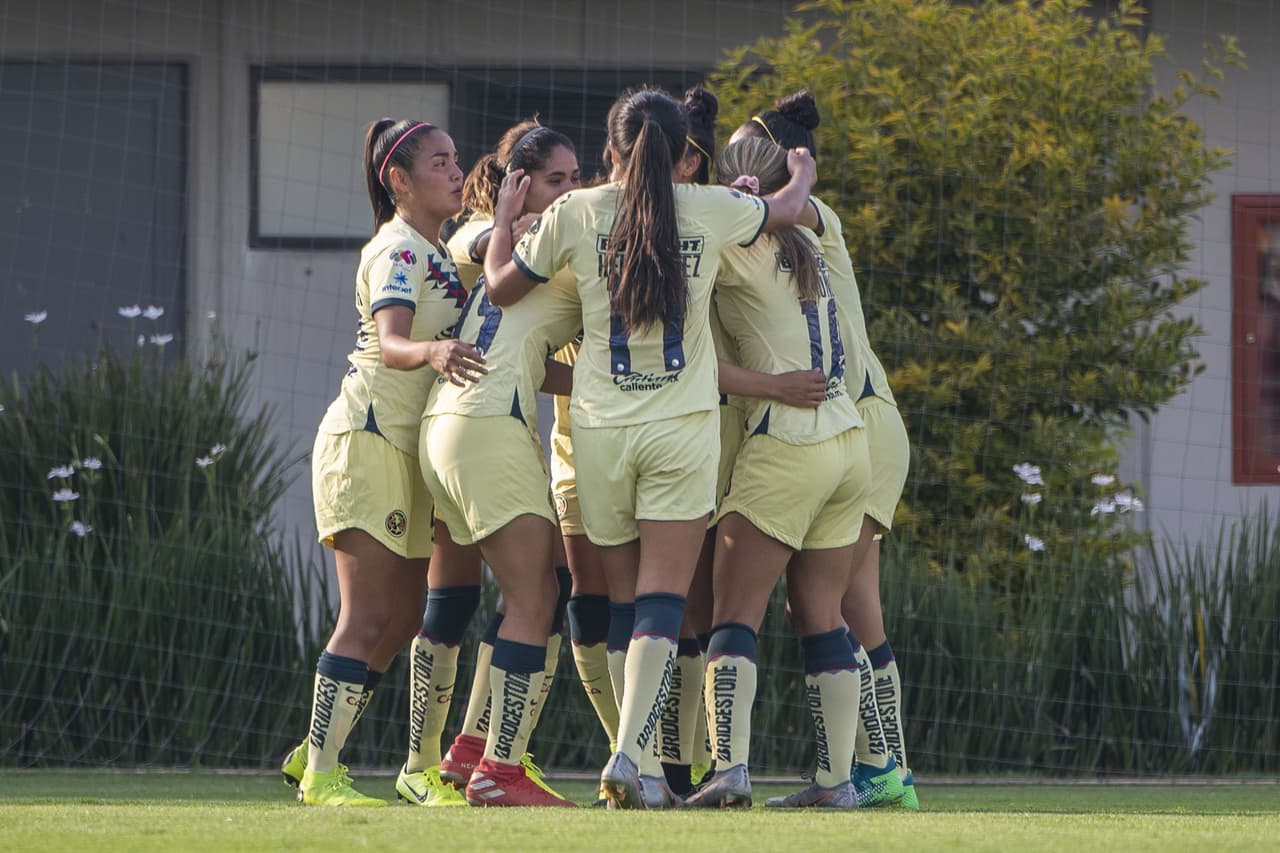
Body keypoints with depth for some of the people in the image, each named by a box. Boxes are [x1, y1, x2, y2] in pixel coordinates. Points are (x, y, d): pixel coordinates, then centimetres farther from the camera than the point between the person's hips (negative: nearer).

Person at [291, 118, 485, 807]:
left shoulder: (432, 253, 18)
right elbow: (389, 342, -28)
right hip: (366, 440, -10)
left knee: (403, 618, 9)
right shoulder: (398, 252, -12)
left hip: (406, 451, 10)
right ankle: (320, 775, -12)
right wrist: (431, 351, -51)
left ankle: (317, 754, 15)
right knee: (368, 617, -13)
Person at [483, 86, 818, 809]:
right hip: (682, 430, -1)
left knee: (628, 604, 10)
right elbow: (789, 208, 20)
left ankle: (645, 768, 10)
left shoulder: (576, 213, -1)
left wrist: (506, 211, 27)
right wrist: (803, 170, 43)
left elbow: (502, 287, 11)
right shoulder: (711, 210, 0)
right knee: (662, 606, -5)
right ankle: (632, 757, -21)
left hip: (600, 430, 1)